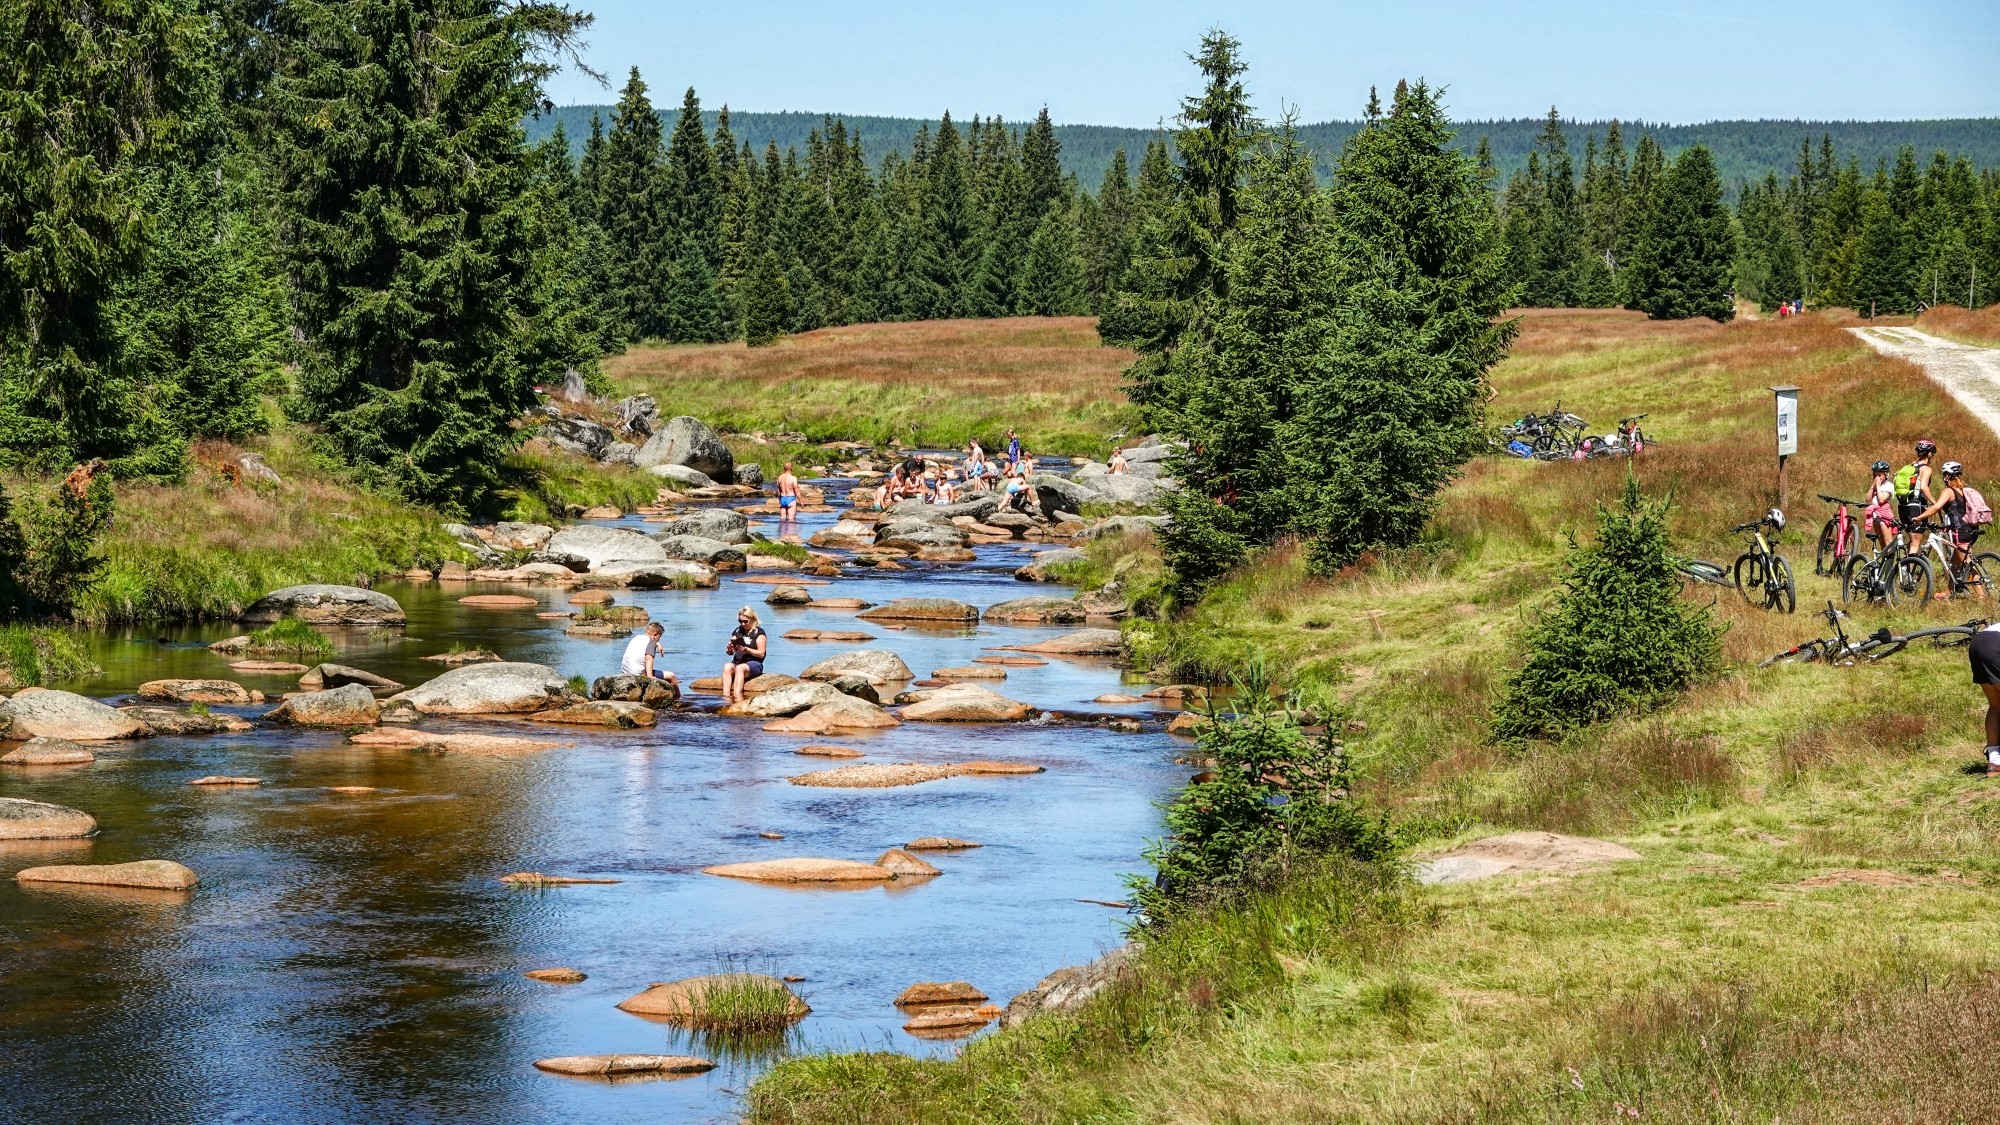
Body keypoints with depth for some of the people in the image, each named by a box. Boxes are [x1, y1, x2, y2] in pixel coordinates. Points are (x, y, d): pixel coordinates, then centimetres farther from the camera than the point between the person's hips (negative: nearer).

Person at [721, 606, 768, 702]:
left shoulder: (759, 632, 1)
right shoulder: (737, 631, 17)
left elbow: (761, 653, -6)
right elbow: (730, 653, 20)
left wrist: (747, 650, -20)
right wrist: (730, 649, -5)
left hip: (754, 663, -5)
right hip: (737, 662, 5)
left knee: (740, 668, -38)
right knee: (727, 667, -30)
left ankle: (737, 697, -54)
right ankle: (726, 696, -46)